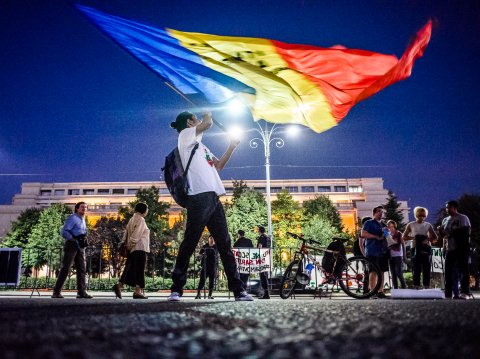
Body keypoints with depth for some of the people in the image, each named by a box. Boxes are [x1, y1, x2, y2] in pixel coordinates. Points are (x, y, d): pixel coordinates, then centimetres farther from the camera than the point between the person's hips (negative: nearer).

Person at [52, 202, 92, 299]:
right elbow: (64, 232, -13)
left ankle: (82, 292, 1)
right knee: (65, 268, -9)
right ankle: (56, 292, -5)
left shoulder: (83, 220, 22)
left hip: (80, 247, 8)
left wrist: (84, 241, 10)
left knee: (82, 269, 1)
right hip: (71, 245, -8)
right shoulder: (73, 218, -4)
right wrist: (76, 240, -20)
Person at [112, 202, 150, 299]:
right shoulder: (140, 219, -9)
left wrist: (127, 244, 8)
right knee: (139, 270, -5)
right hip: (140, 248, -9)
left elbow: (126, 233, 14)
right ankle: (138, 291, -5)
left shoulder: (132, 219, 18)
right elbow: (136, 234, -17)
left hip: (132, 249, 9)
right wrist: (130, 245, -13)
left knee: (130, 268, 11)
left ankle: (119, 285, 5)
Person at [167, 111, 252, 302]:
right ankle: (176, 289, -1)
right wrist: (207, 116, 12)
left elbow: (218, 165, 32)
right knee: (189, 244, -7)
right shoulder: (185, 135, 4)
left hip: (214, 198, 9)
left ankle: (238, 289, 8)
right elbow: (208, 123, -10)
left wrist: (232, 146, 26)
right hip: (199, 198, -9)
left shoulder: (201, 145, 30)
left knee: (225, 245, 5)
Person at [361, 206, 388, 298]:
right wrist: (376, 237, -15)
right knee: (373, 272, -10)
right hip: (372, 252, -7)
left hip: (382, 252, 7)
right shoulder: (369, 223, 3)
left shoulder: (383, 224, 23)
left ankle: (380, 292, 9)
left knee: (381, 272, 5)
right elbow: (363, 233, -11)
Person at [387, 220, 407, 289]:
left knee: (399, 273, -12)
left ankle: (403, 287, -1)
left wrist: (404, 256, -7)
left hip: (398, 256, -4)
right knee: (393, 274, 4)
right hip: (390, 256, 4)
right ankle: (395, 289, 8)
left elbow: (403, 244, -1)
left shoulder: (398, 233, 1)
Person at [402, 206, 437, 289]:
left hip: (426, 249, 2)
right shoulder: (411, 225, 8)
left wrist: (428, 239, -11)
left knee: (426, 270, 1)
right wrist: (412, 237, -12)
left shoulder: (428, 225, 11)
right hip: (415, 249, -1)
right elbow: (404, 237, 8)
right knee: (416, 270, -4)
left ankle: (426, 288, 5)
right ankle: (416, 288, -3)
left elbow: (435, 237, 10)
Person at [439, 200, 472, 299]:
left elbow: (467, 231, -11)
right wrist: (441, 231, -2)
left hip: (462, 248, -6)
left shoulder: (463, 218, -2)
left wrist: (453, 233, -15)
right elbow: (444, 233, 21)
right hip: (450, 248, 7)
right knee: (448, 270, 3)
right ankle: (448, 294, 6)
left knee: (463, 269, -7)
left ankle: (465, 293, -6)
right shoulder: (445, 220, 17)